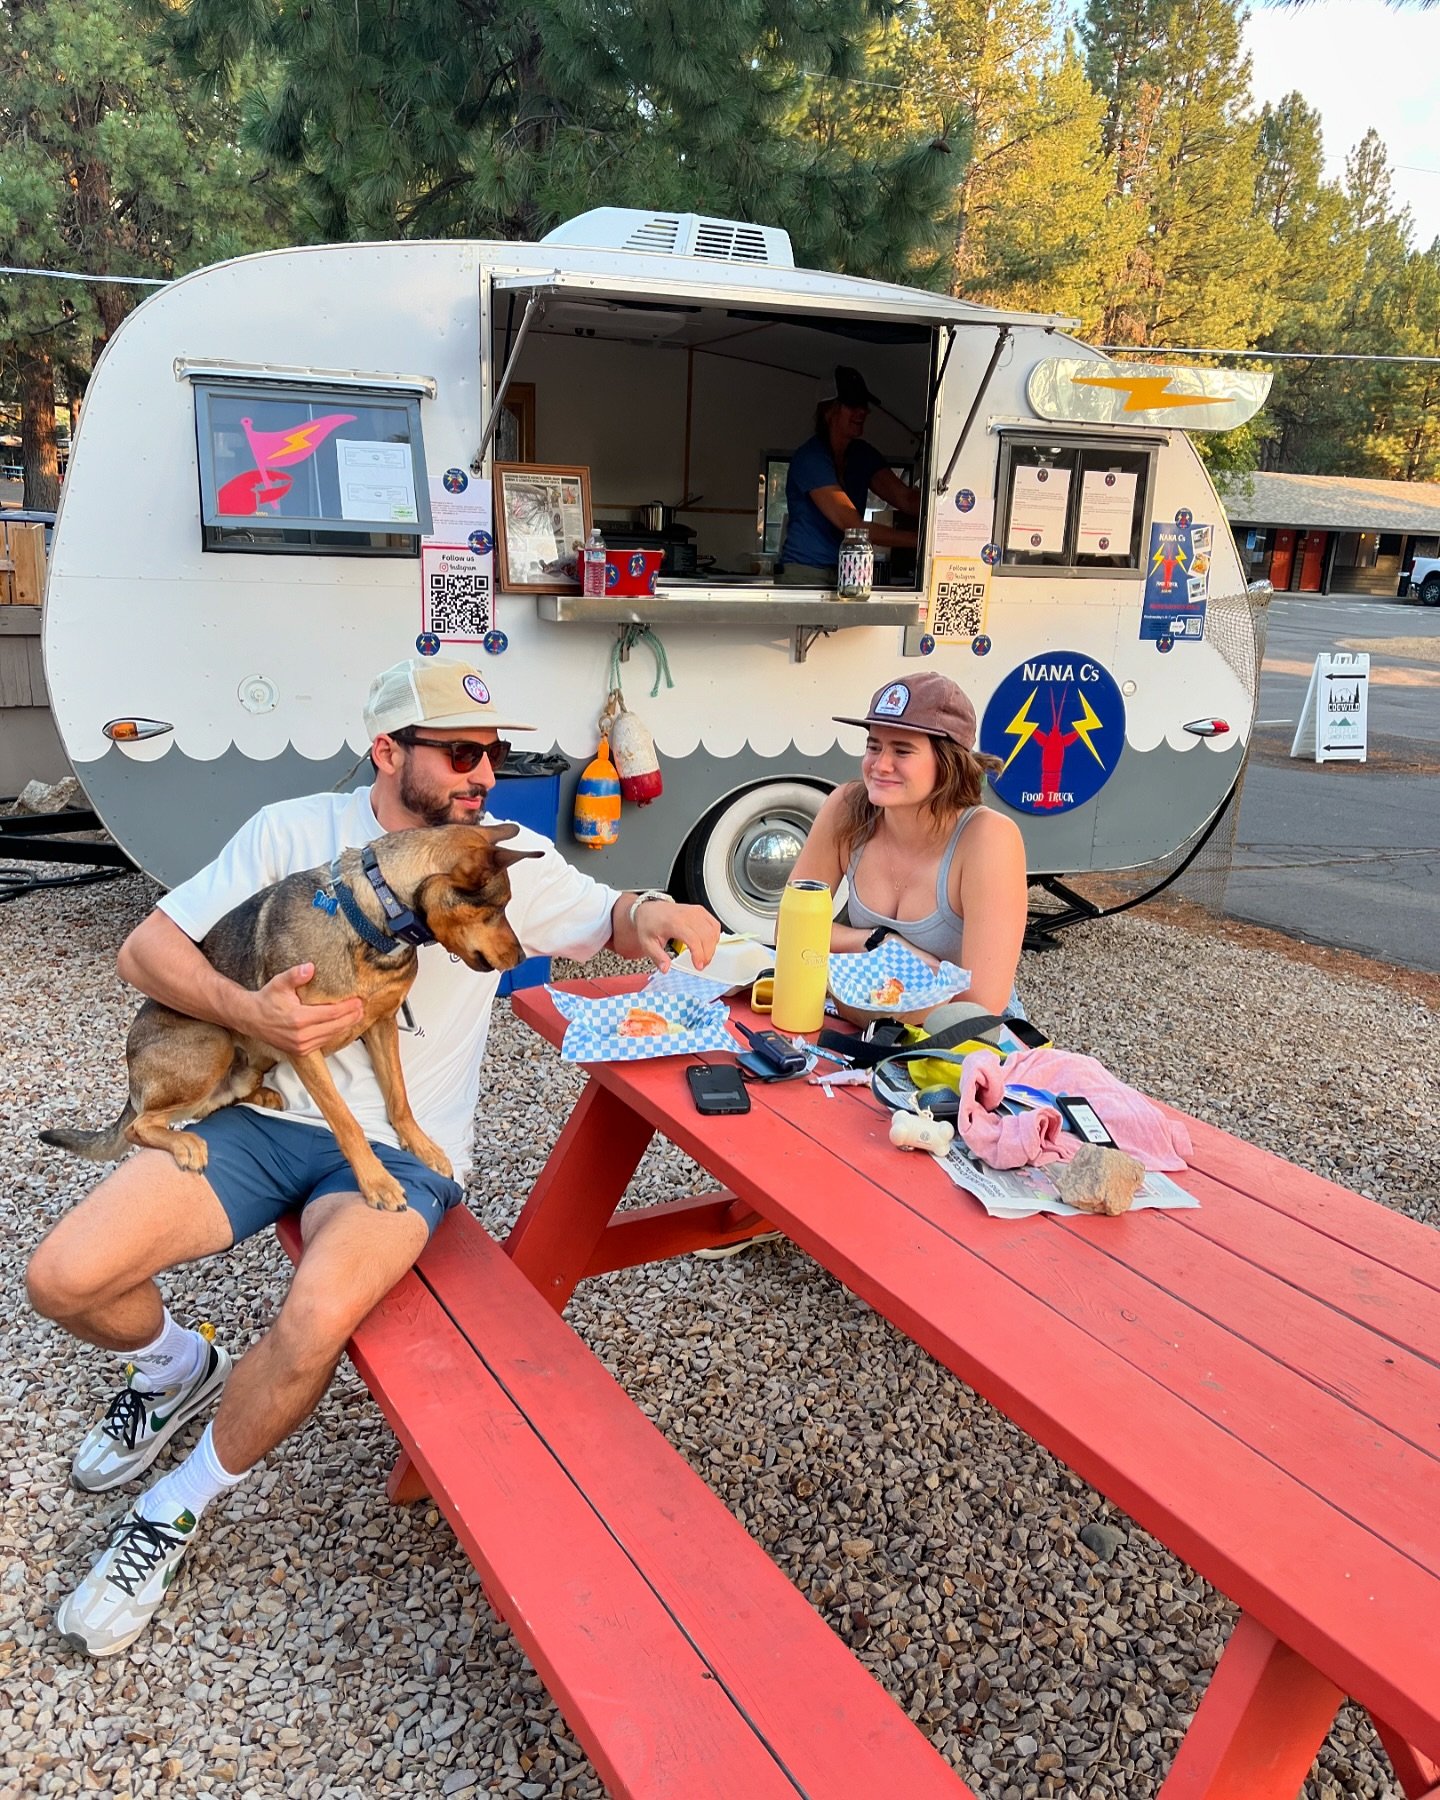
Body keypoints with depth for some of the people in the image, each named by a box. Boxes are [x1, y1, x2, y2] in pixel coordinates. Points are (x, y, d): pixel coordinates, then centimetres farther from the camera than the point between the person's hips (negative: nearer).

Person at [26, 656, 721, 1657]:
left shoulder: (509, 855, 2)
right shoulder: (296, 830, 0)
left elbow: (609, 920, 9)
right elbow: (146, 949, 0)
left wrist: (653, 913, -17)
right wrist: (250, 1012, -21)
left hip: (403, 1151, -1)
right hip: (265, 1113, 2)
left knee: (315, 1326, -30)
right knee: (64, 1280, -14)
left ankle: (178, 1514, 2)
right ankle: (180, 1367, 23)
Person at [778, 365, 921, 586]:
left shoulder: (863, 454, 13)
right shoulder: (810, 458, -12)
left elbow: (905, 498, 1)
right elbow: (851, 525, -20)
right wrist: (918, 539, -25)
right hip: (806, 574, -7)